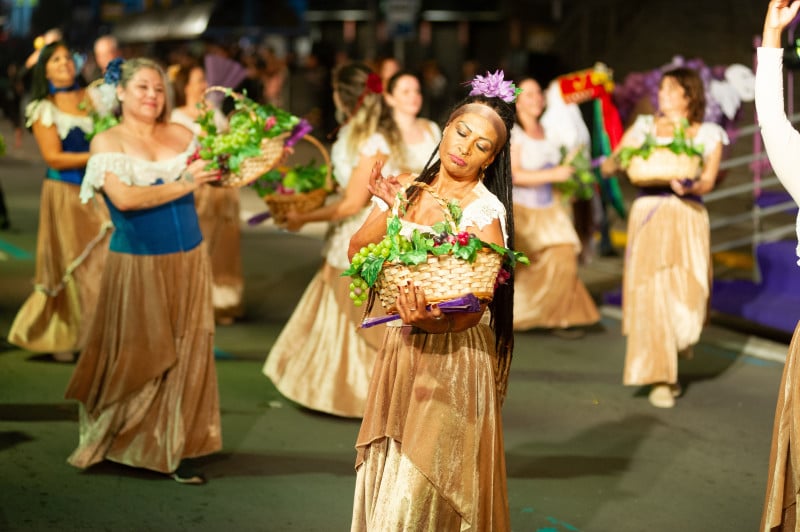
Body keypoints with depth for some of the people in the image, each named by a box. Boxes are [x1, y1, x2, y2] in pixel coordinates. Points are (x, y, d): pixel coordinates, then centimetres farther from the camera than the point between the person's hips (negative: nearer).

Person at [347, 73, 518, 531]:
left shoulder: (485, 211, -13)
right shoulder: (407, 189, 4)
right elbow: (358, 253, 2)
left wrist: (431, 323, -35)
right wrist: (391, 209, -12)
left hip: (454, 359, -6)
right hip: (400, 351, 6)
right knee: (385, 479, 14)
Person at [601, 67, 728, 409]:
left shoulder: (708, 134, 12)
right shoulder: (645, 127, 13)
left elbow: (708, 181, -1)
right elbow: (607, 167, 9)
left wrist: (689, 187, -23)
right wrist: (620, 159, -14)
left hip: (688, 217, 0)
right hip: (648, 215, 0)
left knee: (689, 292, -11)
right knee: (650, 294, -7)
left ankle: (681, 339, 24)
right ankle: (661, 379, 1)